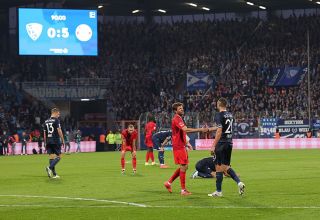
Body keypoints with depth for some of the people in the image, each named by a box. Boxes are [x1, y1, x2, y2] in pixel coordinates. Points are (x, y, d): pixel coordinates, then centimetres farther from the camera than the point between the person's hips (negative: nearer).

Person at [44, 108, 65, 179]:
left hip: (48, 142, 6)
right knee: (58, 156, -1)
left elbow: (44, 133, 15)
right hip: (56, 141, -6)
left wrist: (45, 143, 20)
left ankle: (54, 174, 6)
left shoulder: (46, 121, 13)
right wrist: (63, 140, -3)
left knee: (51, 157, 6)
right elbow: (59, 131, -10)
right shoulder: (56, 120, -5)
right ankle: (50, 167, -22)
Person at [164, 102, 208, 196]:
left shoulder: (179, 119, 17)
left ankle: (169, 182, 20)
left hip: (181, 146, 10)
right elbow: (185, 129, -29)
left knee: (184, 167, 13)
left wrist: (186, 143, 19)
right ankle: (183, 190, -3)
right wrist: (200, 130, -32)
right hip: (179, 147, -10)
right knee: (183, 167, -7)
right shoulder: (176, 119, -15)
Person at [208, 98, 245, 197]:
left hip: (221, 143, -8)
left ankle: (218, 191, 3)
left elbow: (219, 131, -18)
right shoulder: (230, 115, 11)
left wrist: (213, 146, -17)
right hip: (229, 143, 8)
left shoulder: (219, 115, -12)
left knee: (219, 167, 0)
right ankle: (239, 182, -3)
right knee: (226, 166, 15)